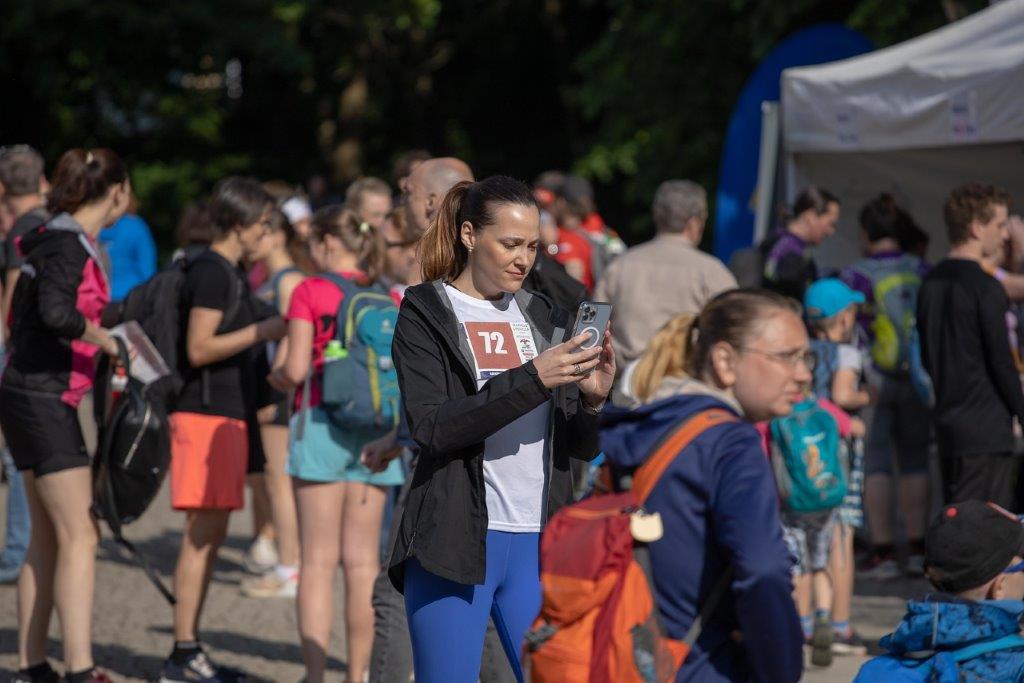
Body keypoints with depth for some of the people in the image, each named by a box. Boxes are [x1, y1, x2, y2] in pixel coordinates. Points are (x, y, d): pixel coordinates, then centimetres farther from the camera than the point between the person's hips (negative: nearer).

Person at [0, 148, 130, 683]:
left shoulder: (58, 239, 14)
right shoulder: (67, 245, -15)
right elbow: (55, 311, -32)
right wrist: (104, 338, -19)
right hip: (43, 399, -10)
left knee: (48, 538, 12)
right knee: (79, 537, -11)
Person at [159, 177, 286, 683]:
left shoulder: (229, 273, 18)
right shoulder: (211, 273, -12)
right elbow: (199, 349, -18)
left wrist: (269, 335, 18)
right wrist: (261, 331, -17)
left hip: (228, 415, 10)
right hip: (206, 416, -10)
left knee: (212, 534, 10)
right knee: (201, 532, -9)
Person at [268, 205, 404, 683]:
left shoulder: (310, 292, -6)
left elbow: (296, 369, -10)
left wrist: (278, 377, 11)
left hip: (322, 424, -4)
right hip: (374, 432, 4)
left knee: (318, 560, 0)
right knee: (363, 561, 8)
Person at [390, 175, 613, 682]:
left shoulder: (543, 318, 13)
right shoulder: (426, 315, 0)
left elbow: (581, 448, 11)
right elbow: (430, 426, -16)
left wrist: (593, 399, -10)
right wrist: (532, 379, -21)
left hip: (538, 544, 4)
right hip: (455, 541, -4)